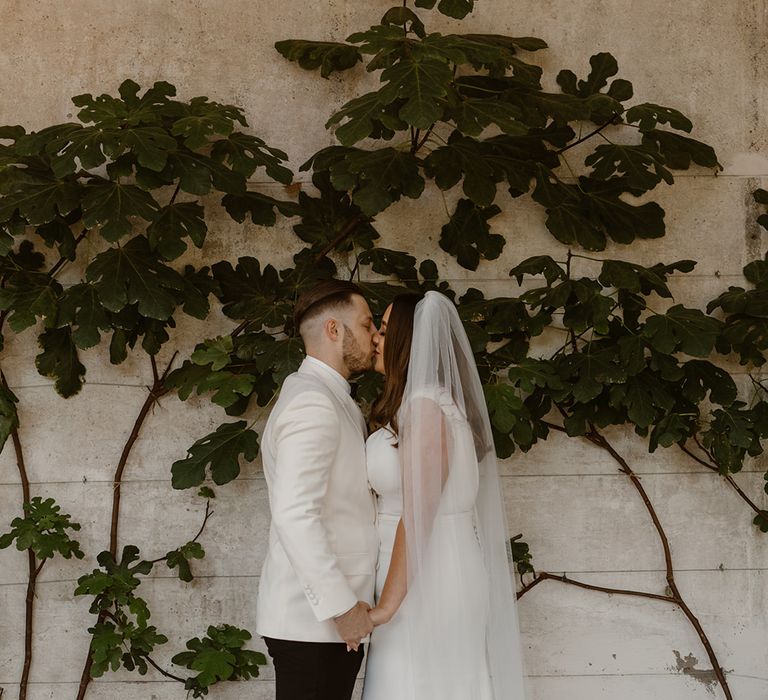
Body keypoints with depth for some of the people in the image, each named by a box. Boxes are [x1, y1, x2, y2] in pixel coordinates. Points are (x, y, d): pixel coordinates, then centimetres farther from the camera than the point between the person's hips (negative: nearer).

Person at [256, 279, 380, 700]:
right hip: (314, 619, -10)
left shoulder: (329, 398, 19)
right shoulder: (312, 402, -13)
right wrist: (342, 605, -21)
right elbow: (294, 514, -23)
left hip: (332, 618, 10)